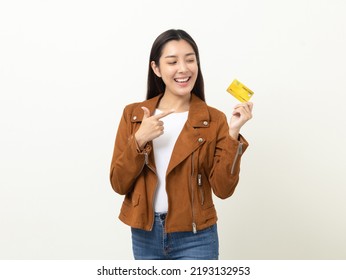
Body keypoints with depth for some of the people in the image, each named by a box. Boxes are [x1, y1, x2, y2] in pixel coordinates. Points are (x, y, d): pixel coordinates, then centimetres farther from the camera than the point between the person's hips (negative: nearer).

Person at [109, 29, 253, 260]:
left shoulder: (214, 120, -6)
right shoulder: (133, 114, -1)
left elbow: (223, 189, -11)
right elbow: (119, 184, -5)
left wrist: (232, 134, -19)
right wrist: (139, 140, -18)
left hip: (195, 238, -2)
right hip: (144, 236, 3)